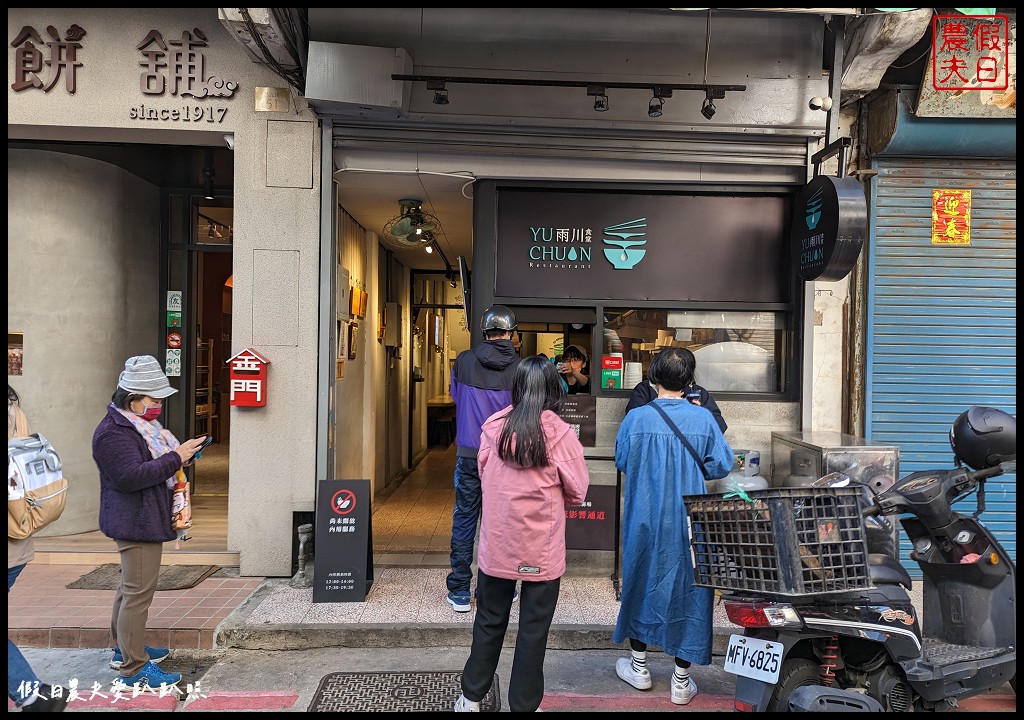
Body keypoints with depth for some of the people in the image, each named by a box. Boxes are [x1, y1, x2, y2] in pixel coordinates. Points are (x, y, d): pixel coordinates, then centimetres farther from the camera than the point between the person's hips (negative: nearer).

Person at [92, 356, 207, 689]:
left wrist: (181, 454, 7)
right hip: (135, 523, -11)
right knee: (138, 593, -8)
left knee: (130, 588, 21)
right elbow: (131, 476, -26)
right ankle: (134, 669, -1)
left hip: (144, 521, 11)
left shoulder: (140, 425, 15)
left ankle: (124, 649, 35)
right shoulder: (113, 432, -18)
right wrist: (176, 457, -24)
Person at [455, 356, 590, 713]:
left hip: (496, 544, 3)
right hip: (542, 550, -3)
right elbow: (578, 493, -7)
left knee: (489, 622, 19)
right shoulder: (560, 433, -15)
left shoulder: (494, 426, -8)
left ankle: (471, 697, 33)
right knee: (533, 630, 12)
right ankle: (523, 705, 25)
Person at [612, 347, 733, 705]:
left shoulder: (635, 418, -10)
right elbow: (722, 465, -4)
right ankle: (681, 682, 22)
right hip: (688, 524, 0)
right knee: (687, 588, 12)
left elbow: (621, 461, 2)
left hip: (643, 520, 0)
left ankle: (638, 666, 32)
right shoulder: (703, 419, -10)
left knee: (640, 583, 18)